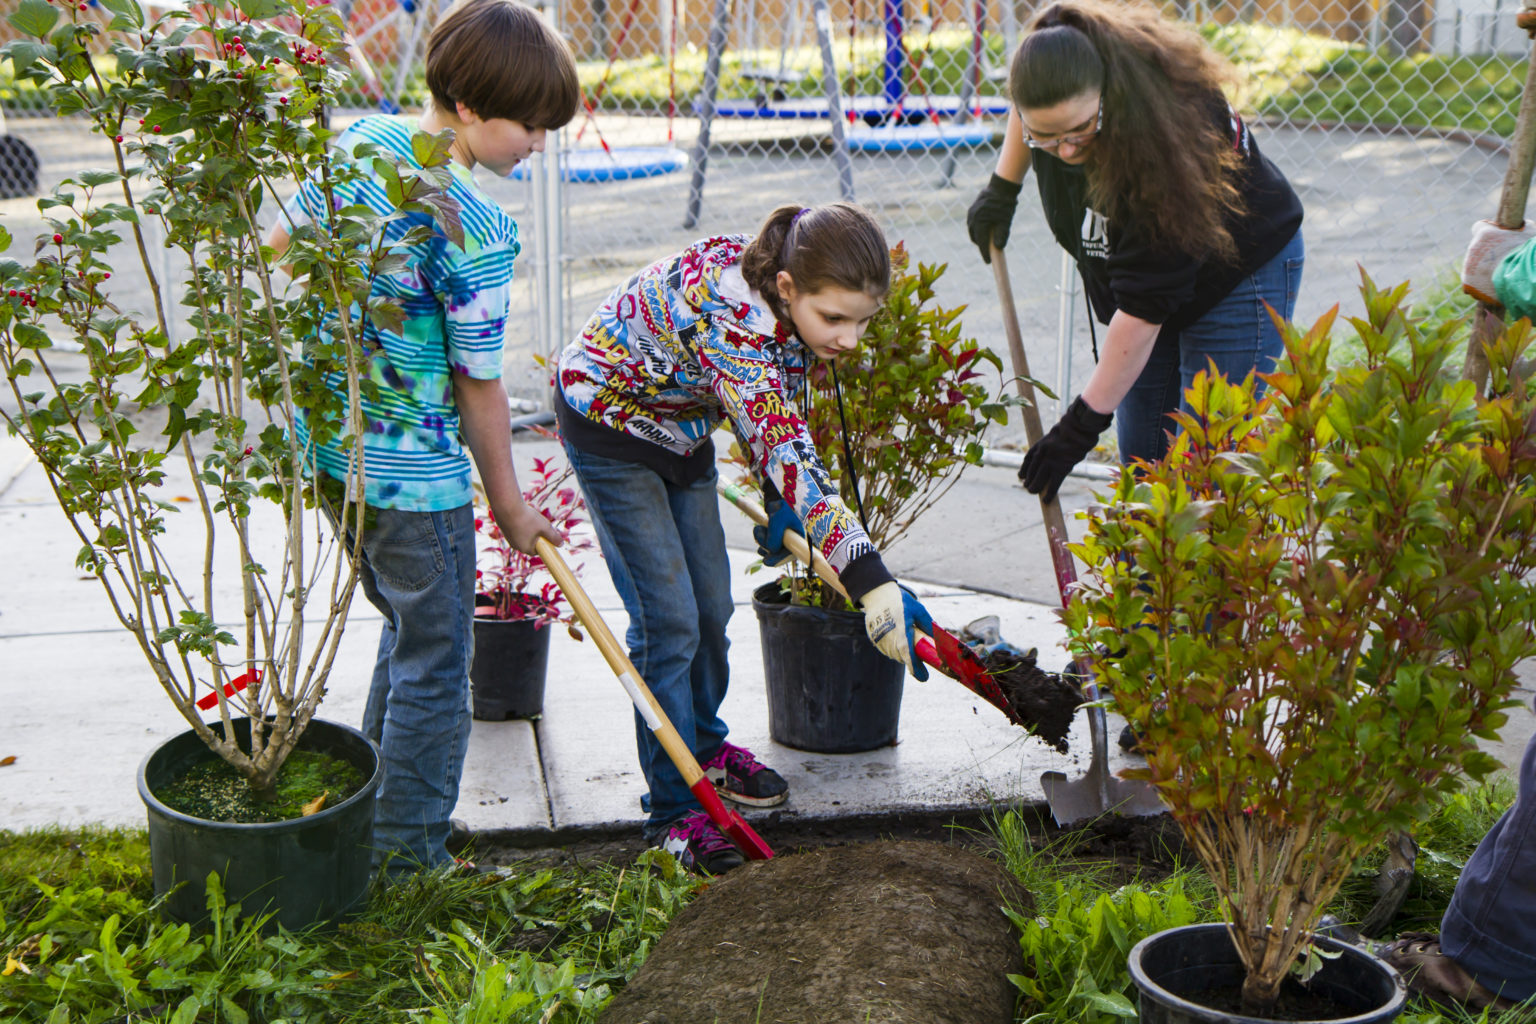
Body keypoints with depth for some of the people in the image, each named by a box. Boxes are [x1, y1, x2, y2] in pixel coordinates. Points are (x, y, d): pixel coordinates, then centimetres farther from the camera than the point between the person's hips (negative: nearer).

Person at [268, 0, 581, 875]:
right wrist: (510, 502, -2)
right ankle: (408, 860, 19)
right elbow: (479, 386, -15)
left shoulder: (359, 139, -1)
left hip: (326, 443, 9)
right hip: (413, 475, -9)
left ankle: (372, 818, 36)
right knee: (436, 664, 8)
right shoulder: (478, 230, -23)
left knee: (410, 631, 25)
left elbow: (281, 250, 11)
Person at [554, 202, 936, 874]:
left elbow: (777, 420, 4)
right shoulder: (729, 317, -41)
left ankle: (704, 748, 38)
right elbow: (788, 459, -48)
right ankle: (674, 813, 1)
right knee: (668, 621, -9)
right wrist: (874, 585, -53)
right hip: (610, 420, -8)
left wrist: (778, 502, -4)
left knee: (711, 606, 15)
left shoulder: (786, 299, -16)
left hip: (682, 426, 8)